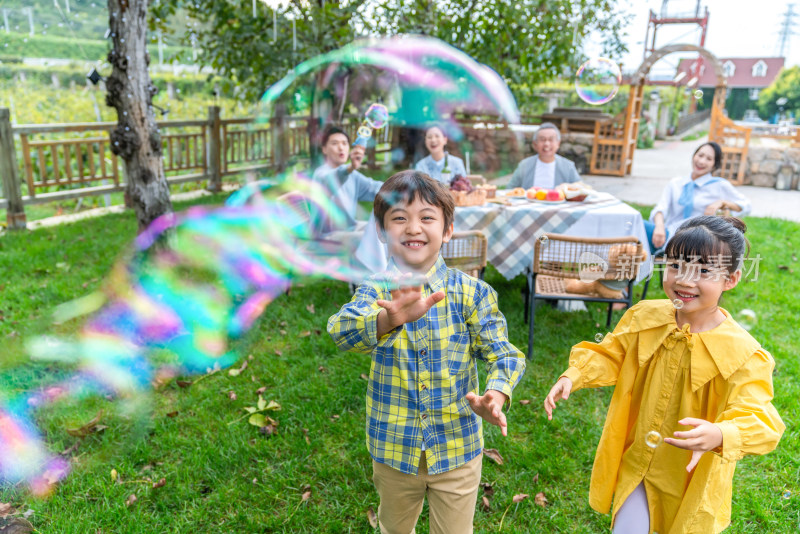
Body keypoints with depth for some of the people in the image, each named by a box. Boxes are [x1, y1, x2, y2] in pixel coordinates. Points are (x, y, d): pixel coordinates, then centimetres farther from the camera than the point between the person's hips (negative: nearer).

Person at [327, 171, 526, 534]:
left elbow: (502, 354, -11)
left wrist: (494, 397, -33)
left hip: (457, 448, -1)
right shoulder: (376, 291, -12)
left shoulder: (471, 293, -12)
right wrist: (390, 320, -55)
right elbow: (342, 330, -32)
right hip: (393, 449, 1)